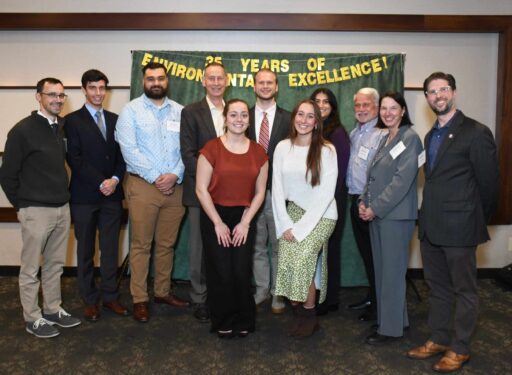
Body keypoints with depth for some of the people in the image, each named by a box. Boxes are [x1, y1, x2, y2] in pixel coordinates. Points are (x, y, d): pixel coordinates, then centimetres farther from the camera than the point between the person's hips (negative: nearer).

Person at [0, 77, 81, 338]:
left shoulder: (64, 127, 6)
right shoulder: (23, 130, -11)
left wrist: (63, 195, 11)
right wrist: (21, 205, -2)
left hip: (62, 208, 6)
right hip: (36, 211, -6)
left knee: (55, 265, 16)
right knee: (31, 268, 7)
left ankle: (53, 310, 30)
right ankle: (32, 319, 20)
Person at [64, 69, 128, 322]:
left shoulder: (115, 119, 12)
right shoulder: (73, 120, -1)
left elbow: (121, 154, 9)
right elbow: (74, 158, -9)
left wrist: (115, 179, -8)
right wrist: (100, 183, -14)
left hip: (112, 195, 3)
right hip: (84, 196, -3)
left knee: (110, 249, 9)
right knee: (86, 251, 8)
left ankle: (110, 296, 21)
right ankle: (90, 300, 20)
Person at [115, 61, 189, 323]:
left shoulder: (180, 111, 10)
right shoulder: (131, 110, 0)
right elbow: (129, 149, -9)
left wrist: (175, 175, -10)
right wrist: (155, 177, -13)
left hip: (175, 186, 3)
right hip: (142, 186, -3)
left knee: (167, 244, 12)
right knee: (141, 245, 3)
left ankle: (163, 291, 26)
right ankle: (139, 299, 14)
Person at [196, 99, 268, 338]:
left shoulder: (258, 152, 3)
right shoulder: (212, 148, -6)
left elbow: (259, 192, 6)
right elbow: (201, 189, -7)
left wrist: (245, 222, -3)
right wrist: (218, 223, -9)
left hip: (244, 219, 2)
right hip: (215, 217, -2)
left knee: (242, 273, -1)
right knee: (221, 273, -1)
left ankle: (243, 321, 23)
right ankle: (223, 322, 23)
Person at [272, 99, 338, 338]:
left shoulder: (326, 150, -10)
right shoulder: (282, 148, 0)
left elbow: (326, 193, -13)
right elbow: (277, 189, -1)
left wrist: (301, 228, -16)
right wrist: (285, 225, -8)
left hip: (321, 216, -3)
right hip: (293, 212, 3)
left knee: (300, 260, -19)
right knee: (286, 262, -12)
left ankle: (309, 315, 6)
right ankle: (297, 312, 13)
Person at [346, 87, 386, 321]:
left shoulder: (382, 135, -14)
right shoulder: (353, 134, 14)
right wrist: (353, 197, 10)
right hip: (355, 201, 8)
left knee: (375, 254, 3)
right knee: (365, 252, 17)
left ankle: (378, 304, 17)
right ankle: (371, 296, 32)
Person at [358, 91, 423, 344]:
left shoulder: (410, 138, -9)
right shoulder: (385, 139, 15)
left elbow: (402, 179, -17)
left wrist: (376, 208, -16)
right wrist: (363, 202, 1)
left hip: (396, 214, -8)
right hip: (376, 213, 8)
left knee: (392, 270, 0)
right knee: (381, 268, 13)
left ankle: (391, 327, 12)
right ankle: (390, 317, 27)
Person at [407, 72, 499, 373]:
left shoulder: (476, 132, -10)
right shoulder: (431, 136, 13)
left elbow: (488, 182, -7)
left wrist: (478, 221, 1)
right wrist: (429, 218, 8)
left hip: (459, 227, -7)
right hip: (431, 227, 7)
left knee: (464, 290, 8)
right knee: (438, 287, 17)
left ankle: (460, 348, 21)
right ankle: (439, 339, 32)